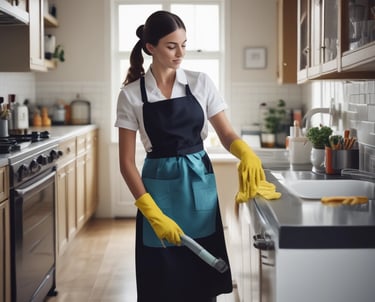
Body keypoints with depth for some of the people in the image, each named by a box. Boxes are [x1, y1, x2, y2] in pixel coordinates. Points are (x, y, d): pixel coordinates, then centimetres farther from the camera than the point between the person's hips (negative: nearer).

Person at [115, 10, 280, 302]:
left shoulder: (201, 82, 1)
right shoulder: (131, 94, -4)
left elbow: (226, 133, 3)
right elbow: (127, 161, -5)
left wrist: (246, 152, -21)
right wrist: (153, 213, -15)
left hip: (200, 185, 2)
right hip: (160, 189, -1)